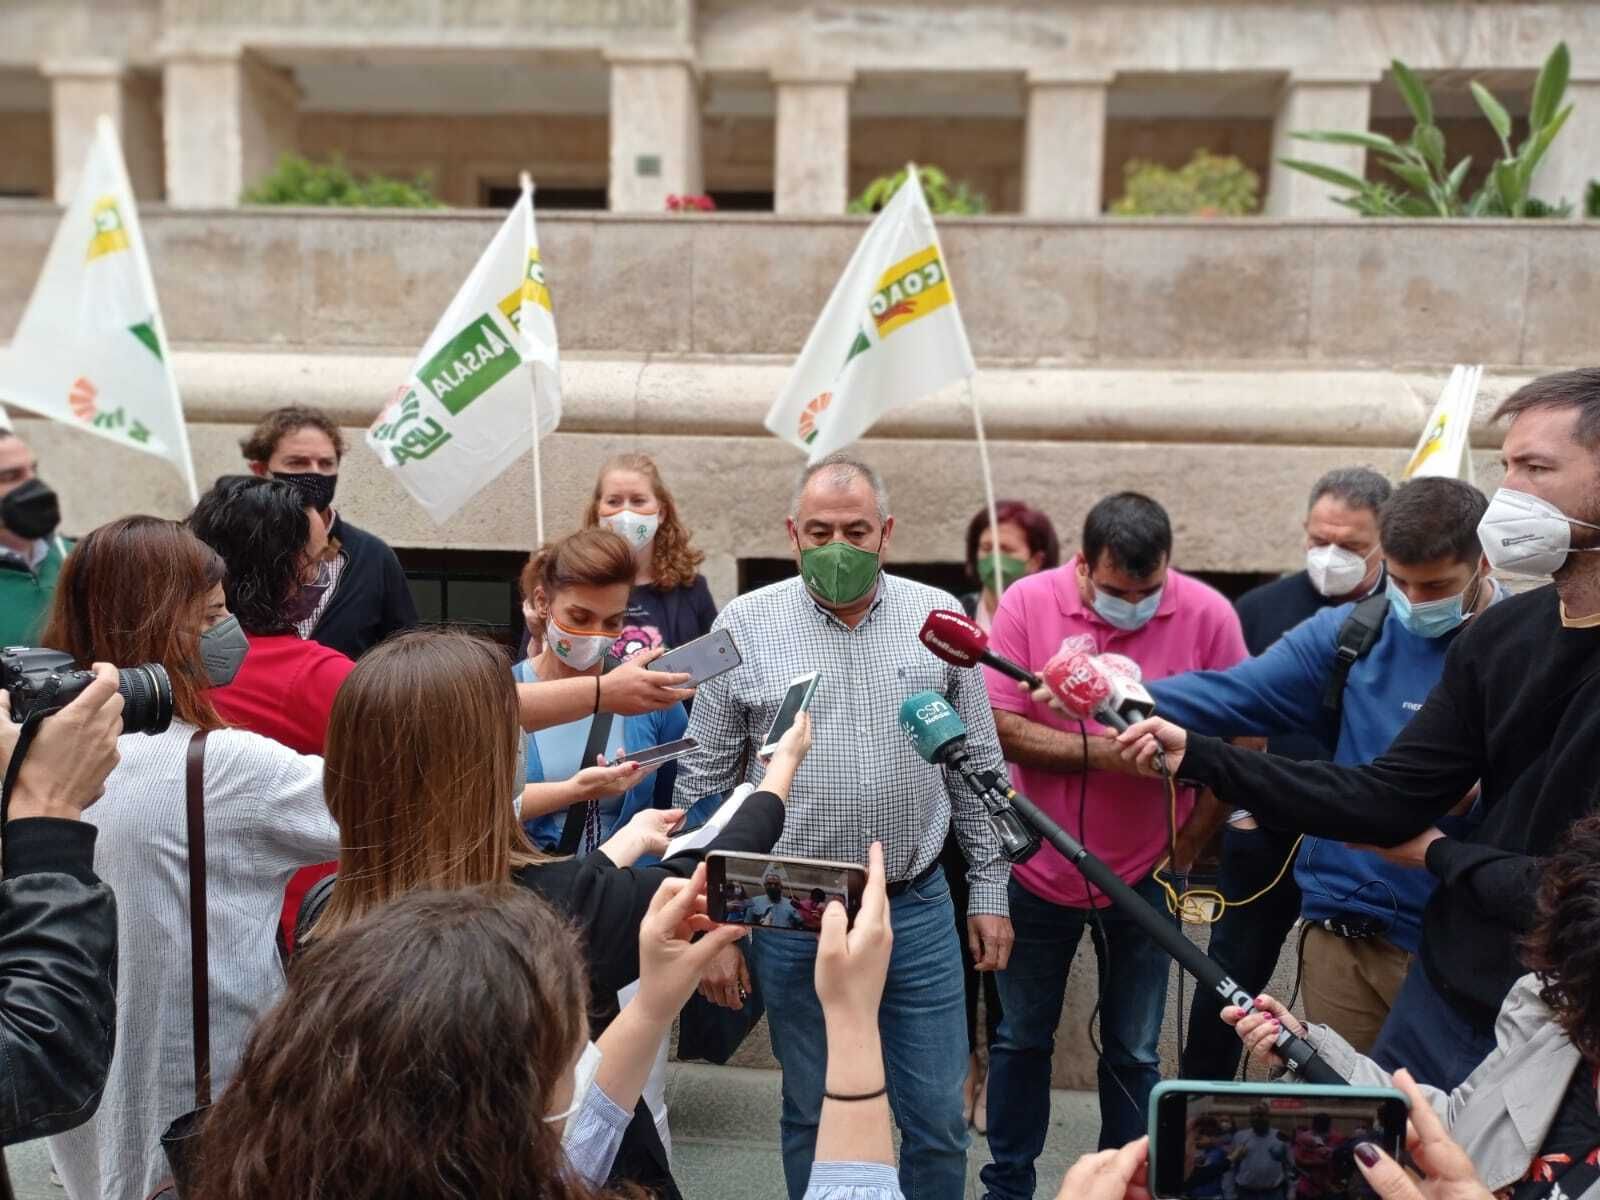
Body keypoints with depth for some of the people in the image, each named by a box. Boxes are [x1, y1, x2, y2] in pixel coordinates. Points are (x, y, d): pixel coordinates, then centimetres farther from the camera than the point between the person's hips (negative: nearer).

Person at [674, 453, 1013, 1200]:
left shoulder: (937, 618, 0)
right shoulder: (744, 626, -4)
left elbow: (978, 768, 7)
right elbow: (702, 787, 0)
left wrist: (988, 891, 6)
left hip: (917, 910, 1)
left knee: (938, 1119, 11)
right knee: (814, 1115, 15)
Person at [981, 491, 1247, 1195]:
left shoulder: (1208, 614, -12)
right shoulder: (1029, 602, -13)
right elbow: (1002, 728, -14)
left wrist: (1193, 839, -4)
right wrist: (1102, 751, -24)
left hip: (1144, 874, 0)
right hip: (1039, 866, 0)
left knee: (1133, 1052, 13)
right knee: (1022, 1037, 16)